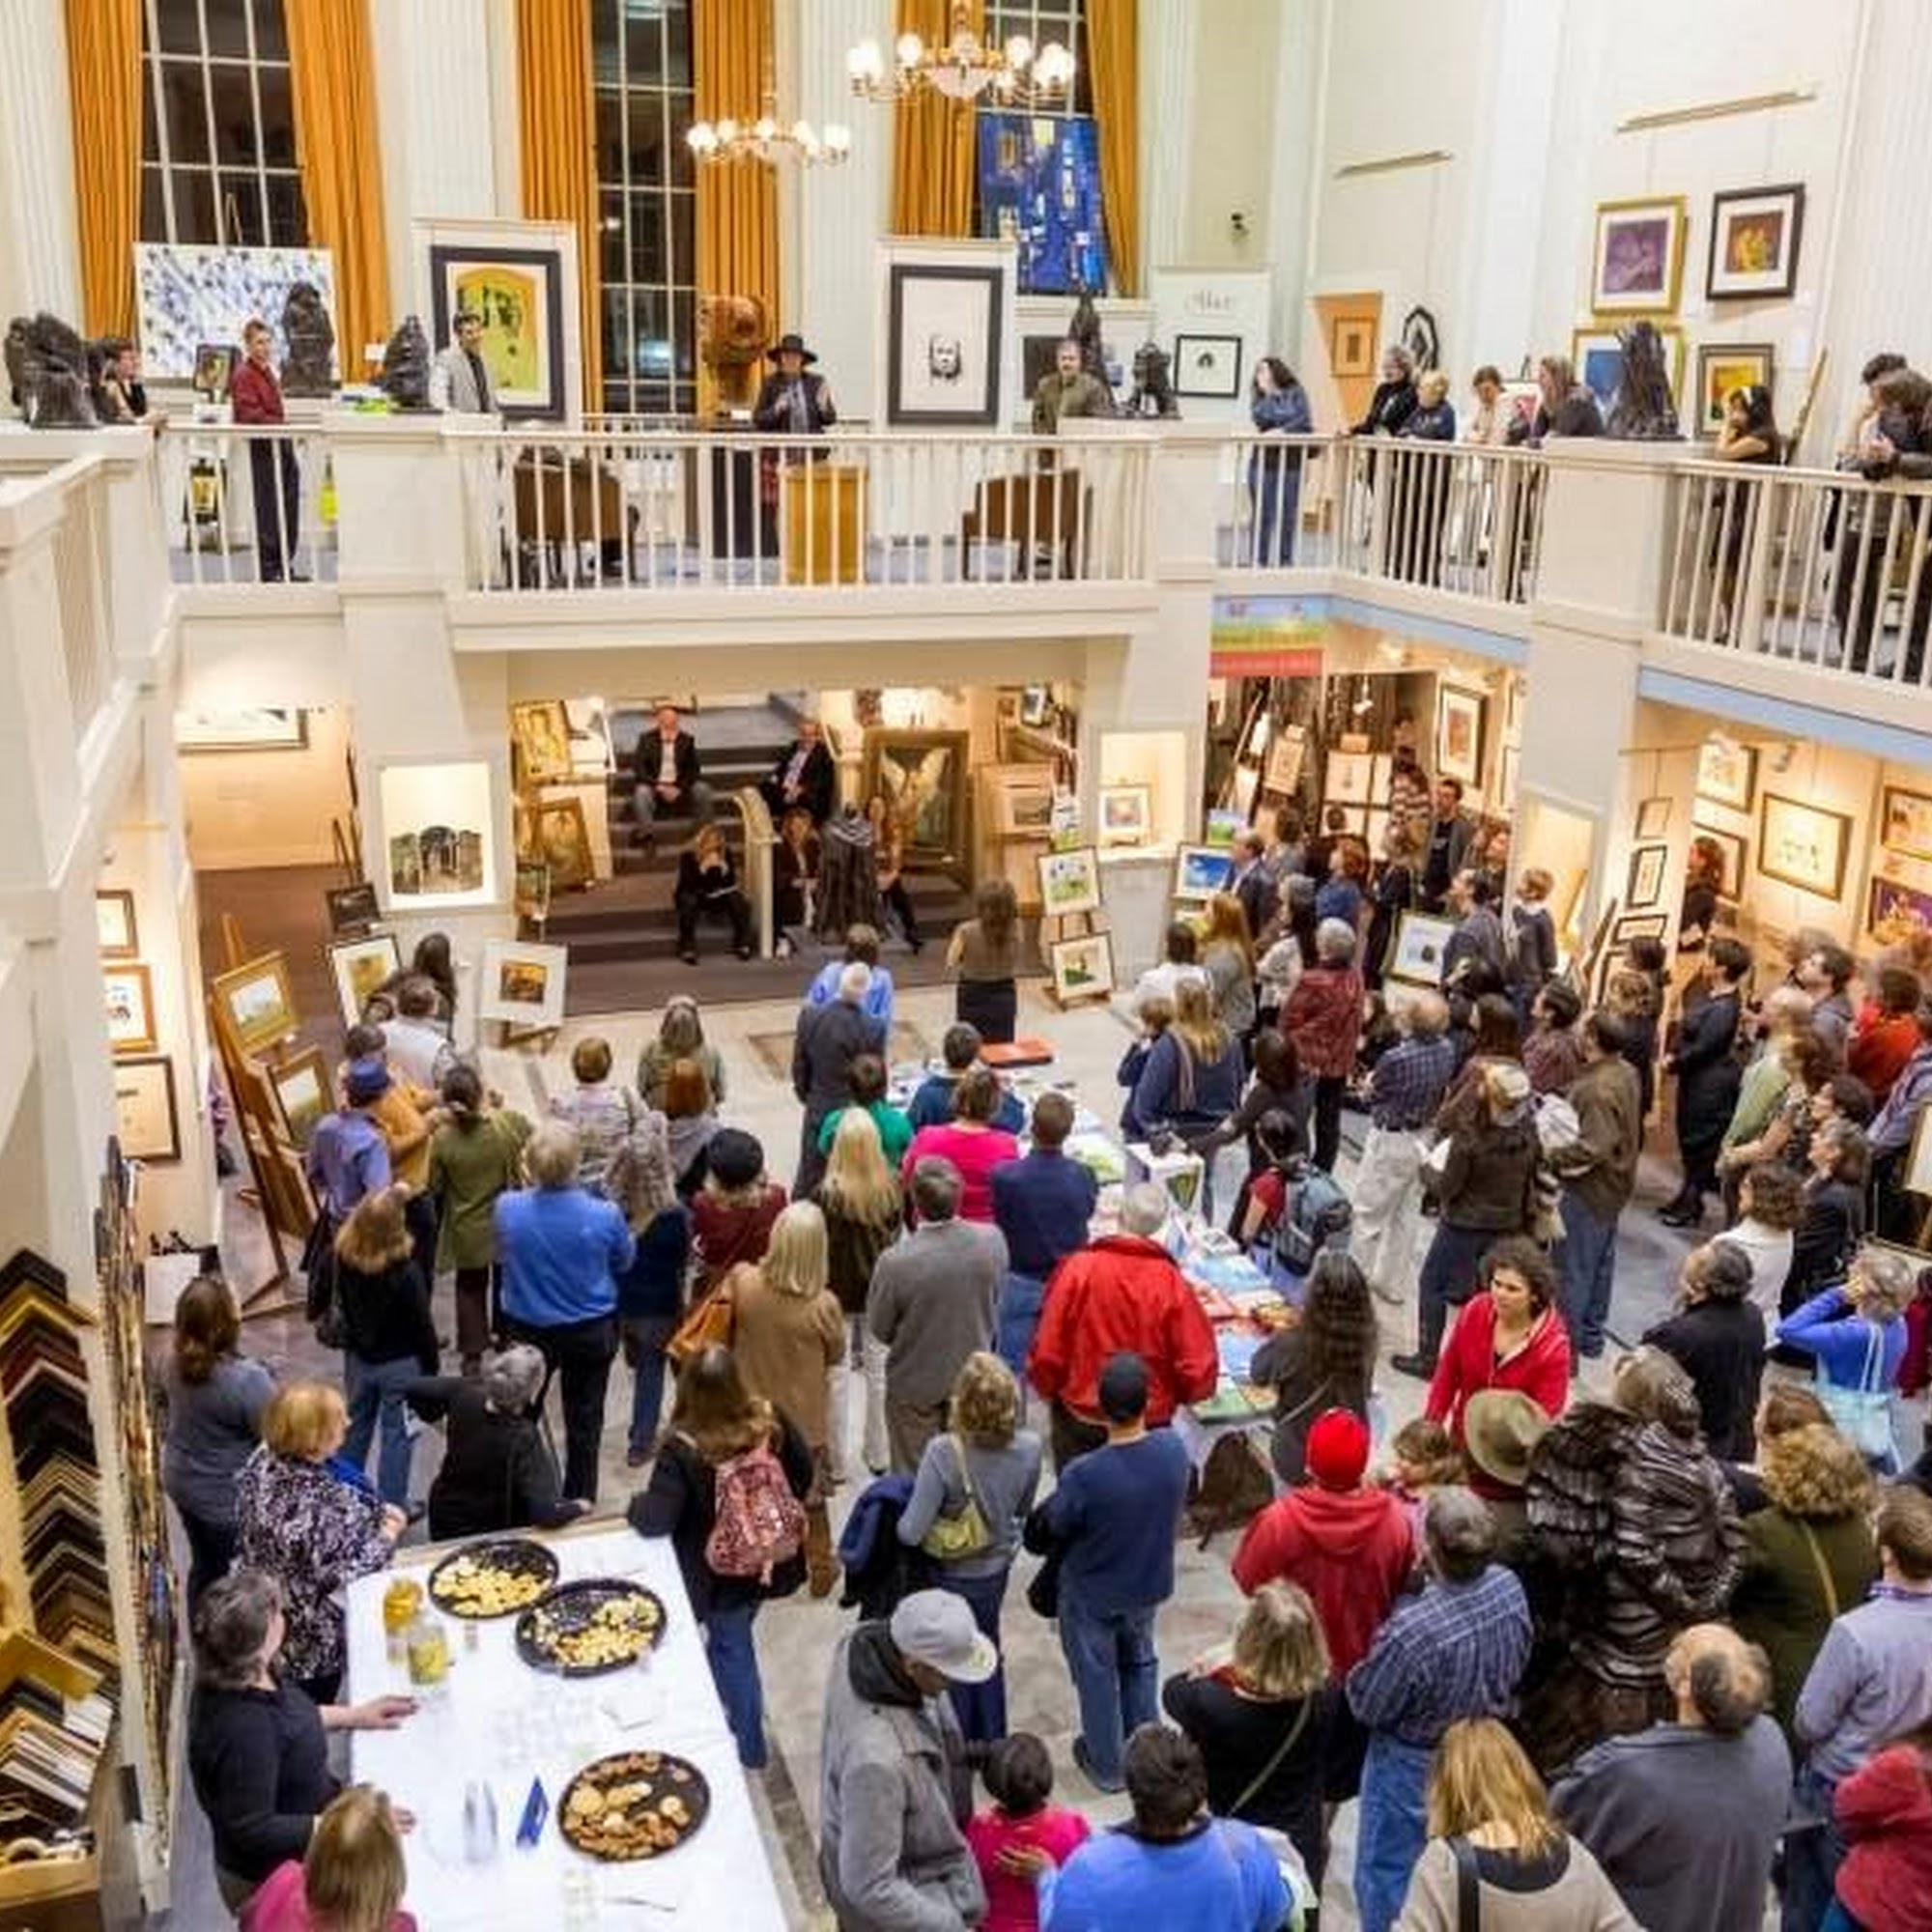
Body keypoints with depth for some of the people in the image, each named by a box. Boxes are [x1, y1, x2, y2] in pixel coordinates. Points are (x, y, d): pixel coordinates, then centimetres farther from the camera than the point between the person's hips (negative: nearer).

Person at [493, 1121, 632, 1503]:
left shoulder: (507, 1209, -23)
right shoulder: (604, 1216, -26)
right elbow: (624, 1261, -5)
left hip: (526, 1329, 1)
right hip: (591, 1331, -1)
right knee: (584, 1421, 18)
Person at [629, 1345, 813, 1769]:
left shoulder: (683, 1451, -31)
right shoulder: (770, 1421, -17)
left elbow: (655, 1520, -28)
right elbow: (803, 1475, -2)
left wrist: (635, 1505, -6)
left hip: (720, 1577, -5)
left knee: (730, 1654, 19)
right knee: (737, 1642, 30)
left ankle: (750, 1749, 35)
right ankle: (747, 1725, 49)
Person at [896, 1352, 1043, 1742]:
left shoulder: (943, 1453, -34)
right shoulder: (1029, 1448, -21)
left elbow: (912, 1533, -29)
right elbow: (1023, 1511, -2)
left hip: (951, 1577, -4)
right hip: (997, 1568, 4)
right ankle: (992, 1742, 46)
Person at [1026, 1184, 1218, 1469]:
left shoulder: (1078, 1268, -18)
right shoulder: (1172, 1283, -17)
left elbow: (1047, 1352, -14)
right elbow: (1199, 1371, -14)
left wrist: (1048, 1388, 7)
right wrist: (1170, 1396, 7)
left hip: (1078, 1418, 0)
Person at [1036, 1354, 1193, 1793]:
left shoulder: (1082, 1475, -36)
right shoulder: (1175, 1449, -24)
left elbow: (1052, 1529, -18)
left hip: (1092, 1595, -3)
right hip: (1150, 1585, 4)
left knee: (1096, 1676, 22)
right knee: (1139, 1663, 29)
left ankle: (1106, 1765, 40)